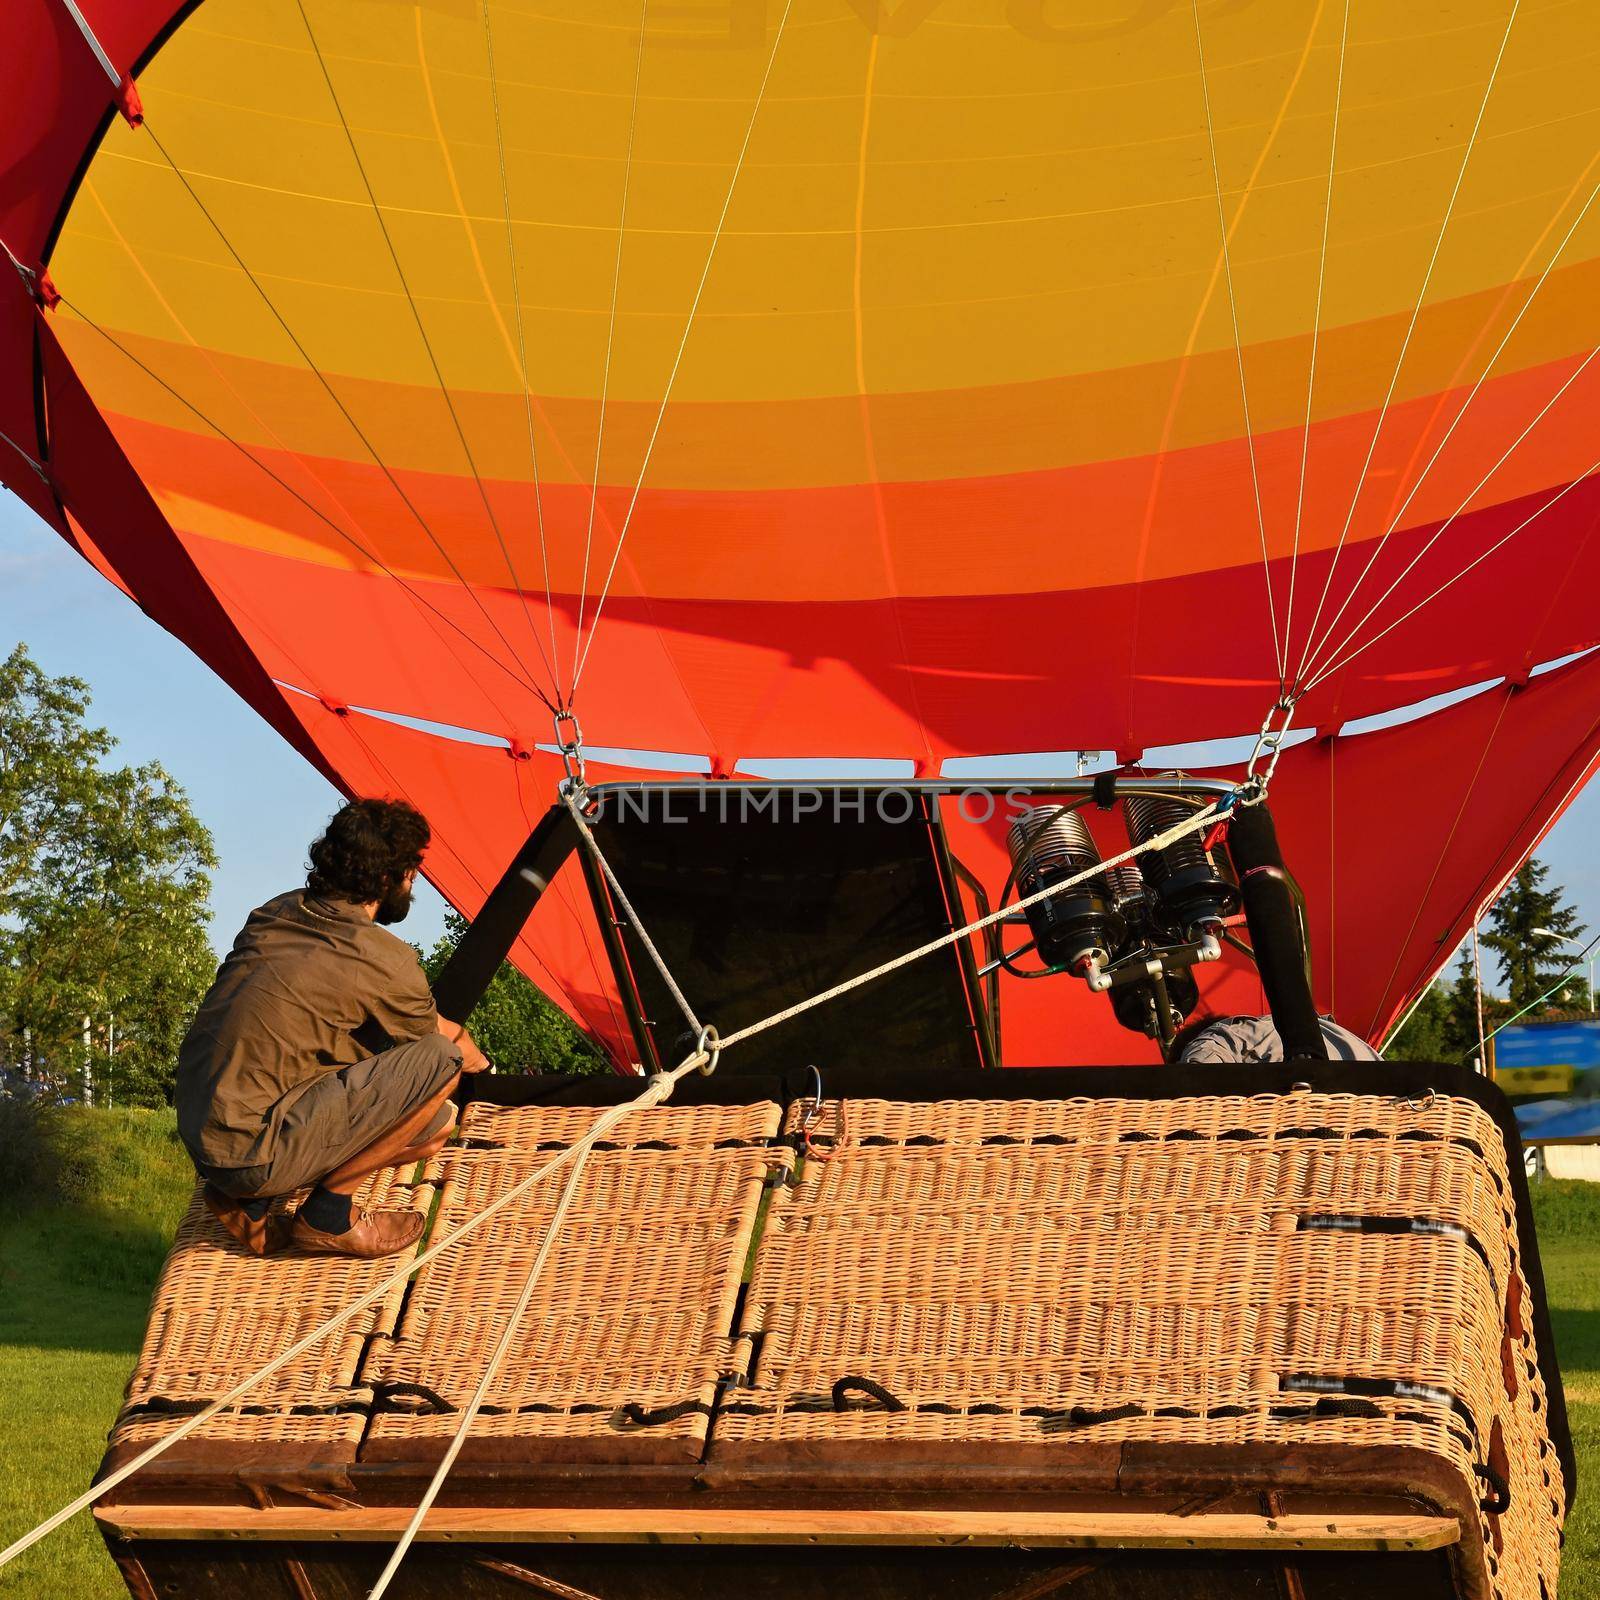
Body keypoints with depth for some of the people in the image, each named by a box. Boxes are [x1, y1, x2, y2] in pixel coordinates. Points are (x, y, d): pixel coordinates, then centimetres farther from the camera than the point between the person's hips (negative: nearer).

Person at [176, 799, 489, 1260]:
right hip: (253, 1157, -9)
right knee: (439, 1060, -10)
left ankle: (247, 1204, 11)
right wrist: (473, 1059, 35)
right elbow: (439, 1038, 11)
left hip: (200, 1142, 9)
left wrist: (451, 1031, 39)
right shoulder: (383, 959, -11)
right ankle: (329, 1215, -1)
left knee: (433, 1124, 18)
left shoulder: (275, 913, 13)